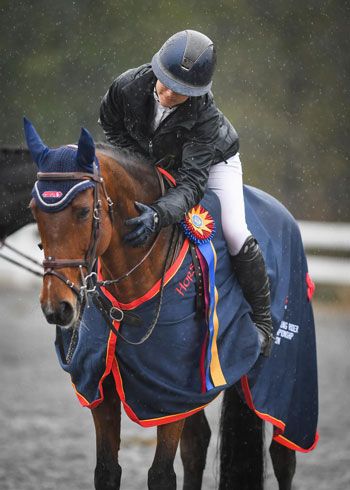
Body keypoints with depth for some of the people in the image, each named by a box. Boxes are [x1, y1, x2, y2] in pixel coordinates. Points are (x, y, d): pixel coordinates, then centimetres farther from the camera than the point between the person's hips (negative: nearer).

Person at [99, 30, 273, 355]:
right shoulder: (130, 85, -32)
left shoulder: (206, 118, -42)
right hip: (152, 164, 5)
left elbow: (192, 183, -48)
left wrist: (159, 214, -65)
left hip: (213, 161, -5)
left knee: (234, 233, -20)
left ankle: (262, 319, -4)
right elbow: (109, 121, -6)